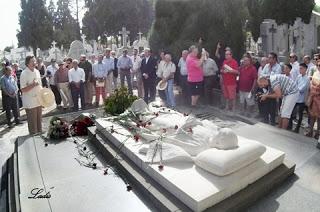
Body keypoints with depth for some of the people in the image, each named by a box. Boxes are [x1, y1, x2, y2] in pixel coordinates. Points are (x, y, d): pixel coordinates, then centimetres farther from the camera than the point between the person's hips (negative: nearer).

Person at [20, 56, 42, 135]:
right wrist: (33, 85, -27)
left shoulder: (37, 71, 6)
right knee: (32, 120, 6)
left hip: (38, 99, 6)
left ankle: (39, 131, 32)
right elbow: (23, 89, -16)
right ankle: (33, 134, 19)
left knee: (39, 118, 17)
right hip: (30, 102, -6)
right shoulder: (24, 74, -15)